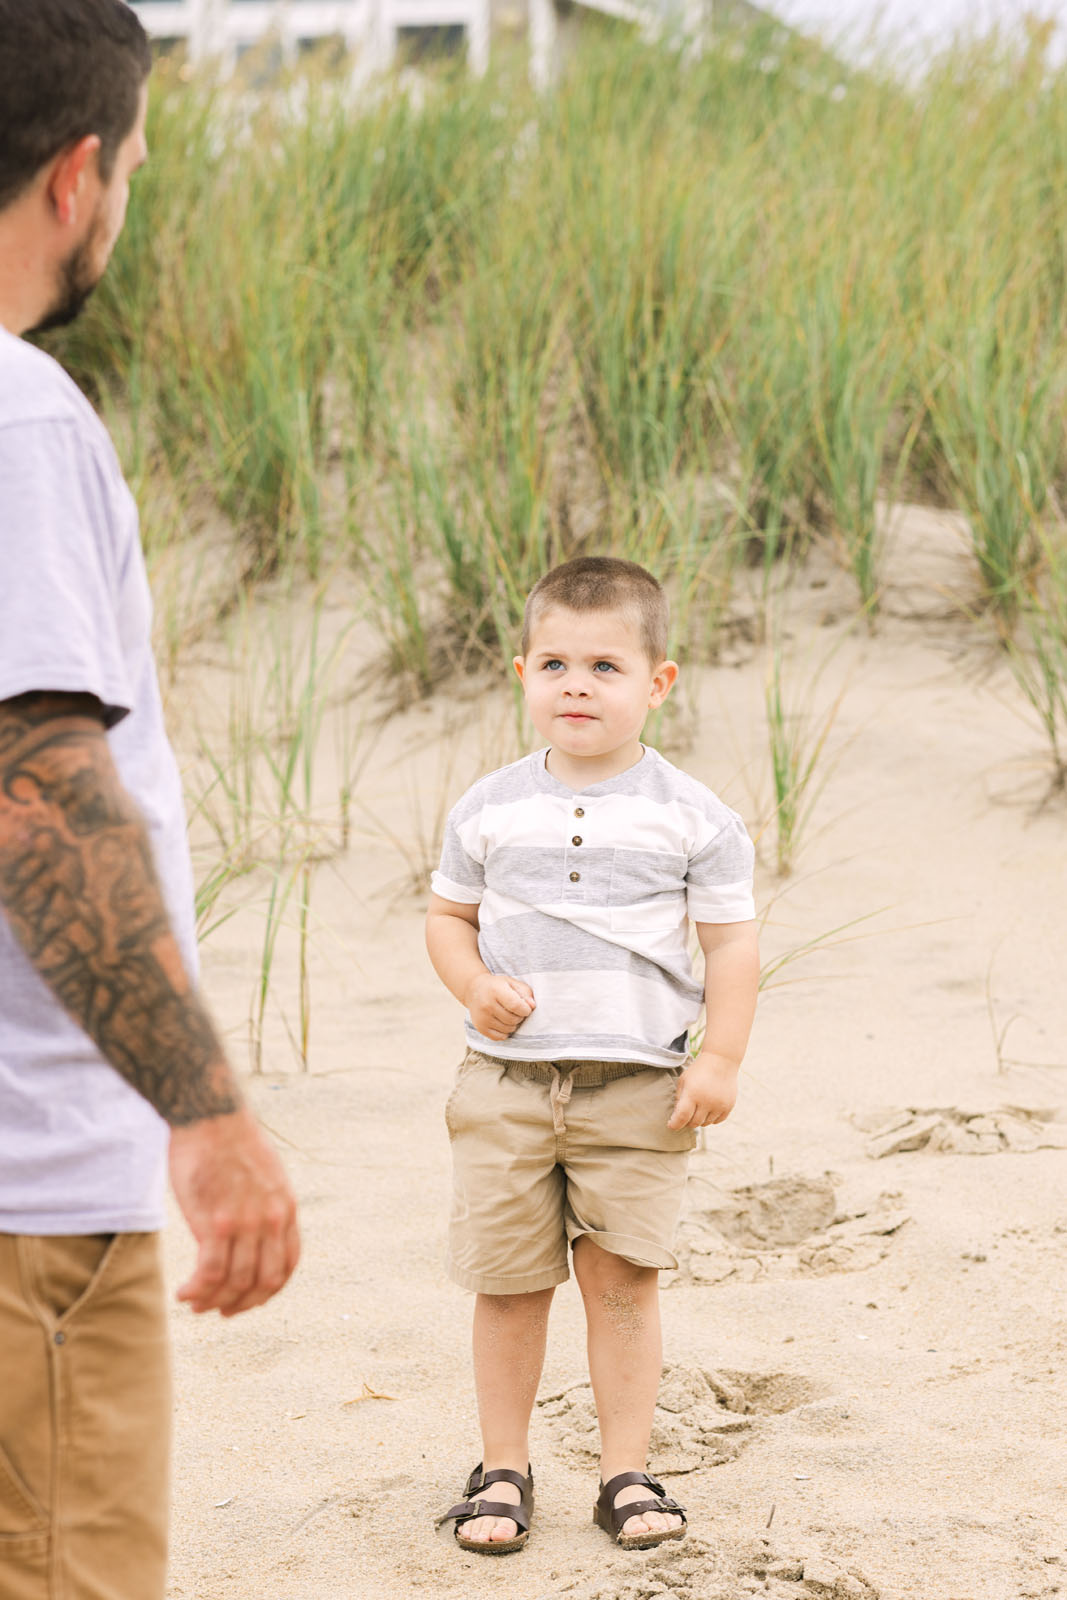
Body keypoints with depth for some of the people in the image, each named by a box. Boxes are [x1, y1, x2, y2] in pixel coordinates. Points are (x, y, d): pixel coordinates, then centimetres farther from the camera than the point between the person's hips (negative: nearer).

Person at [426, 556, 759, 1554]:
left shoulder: (690, 817, -1)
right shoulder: (487, 812, 4)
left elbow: (731, 940, 1)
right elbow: (448, 916, 13)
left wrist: (719, 1059, -7)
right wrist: (476, 985, -7)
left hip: (638, 1088, -2)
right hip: (507, 1081, 2)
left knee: (623, 1281, 0)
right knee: (507, 1284, 5)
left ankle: (626, 1472, 12)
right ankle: (503, 1469, 19)